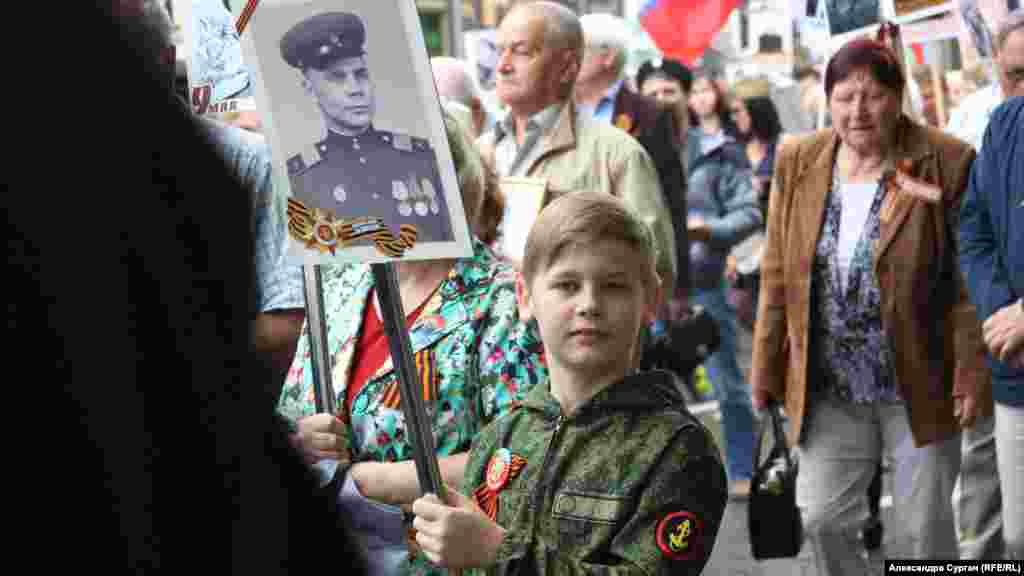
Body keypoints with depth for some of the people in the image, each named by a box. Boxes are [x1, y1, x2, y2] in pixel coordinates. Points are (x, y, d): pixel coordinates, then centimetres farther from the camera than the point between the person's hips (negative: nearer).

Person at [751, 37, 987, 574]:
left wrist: (970, 370, -12)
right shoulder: (797, 162, 0)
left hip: (920, 384, -3)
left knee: (926, 527, 7)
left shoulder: (946, 163, -10)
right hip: (830, 388, 3)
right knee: (822, 519, 4)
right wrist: (766, 369, 5)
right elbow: (777, 277, 5)